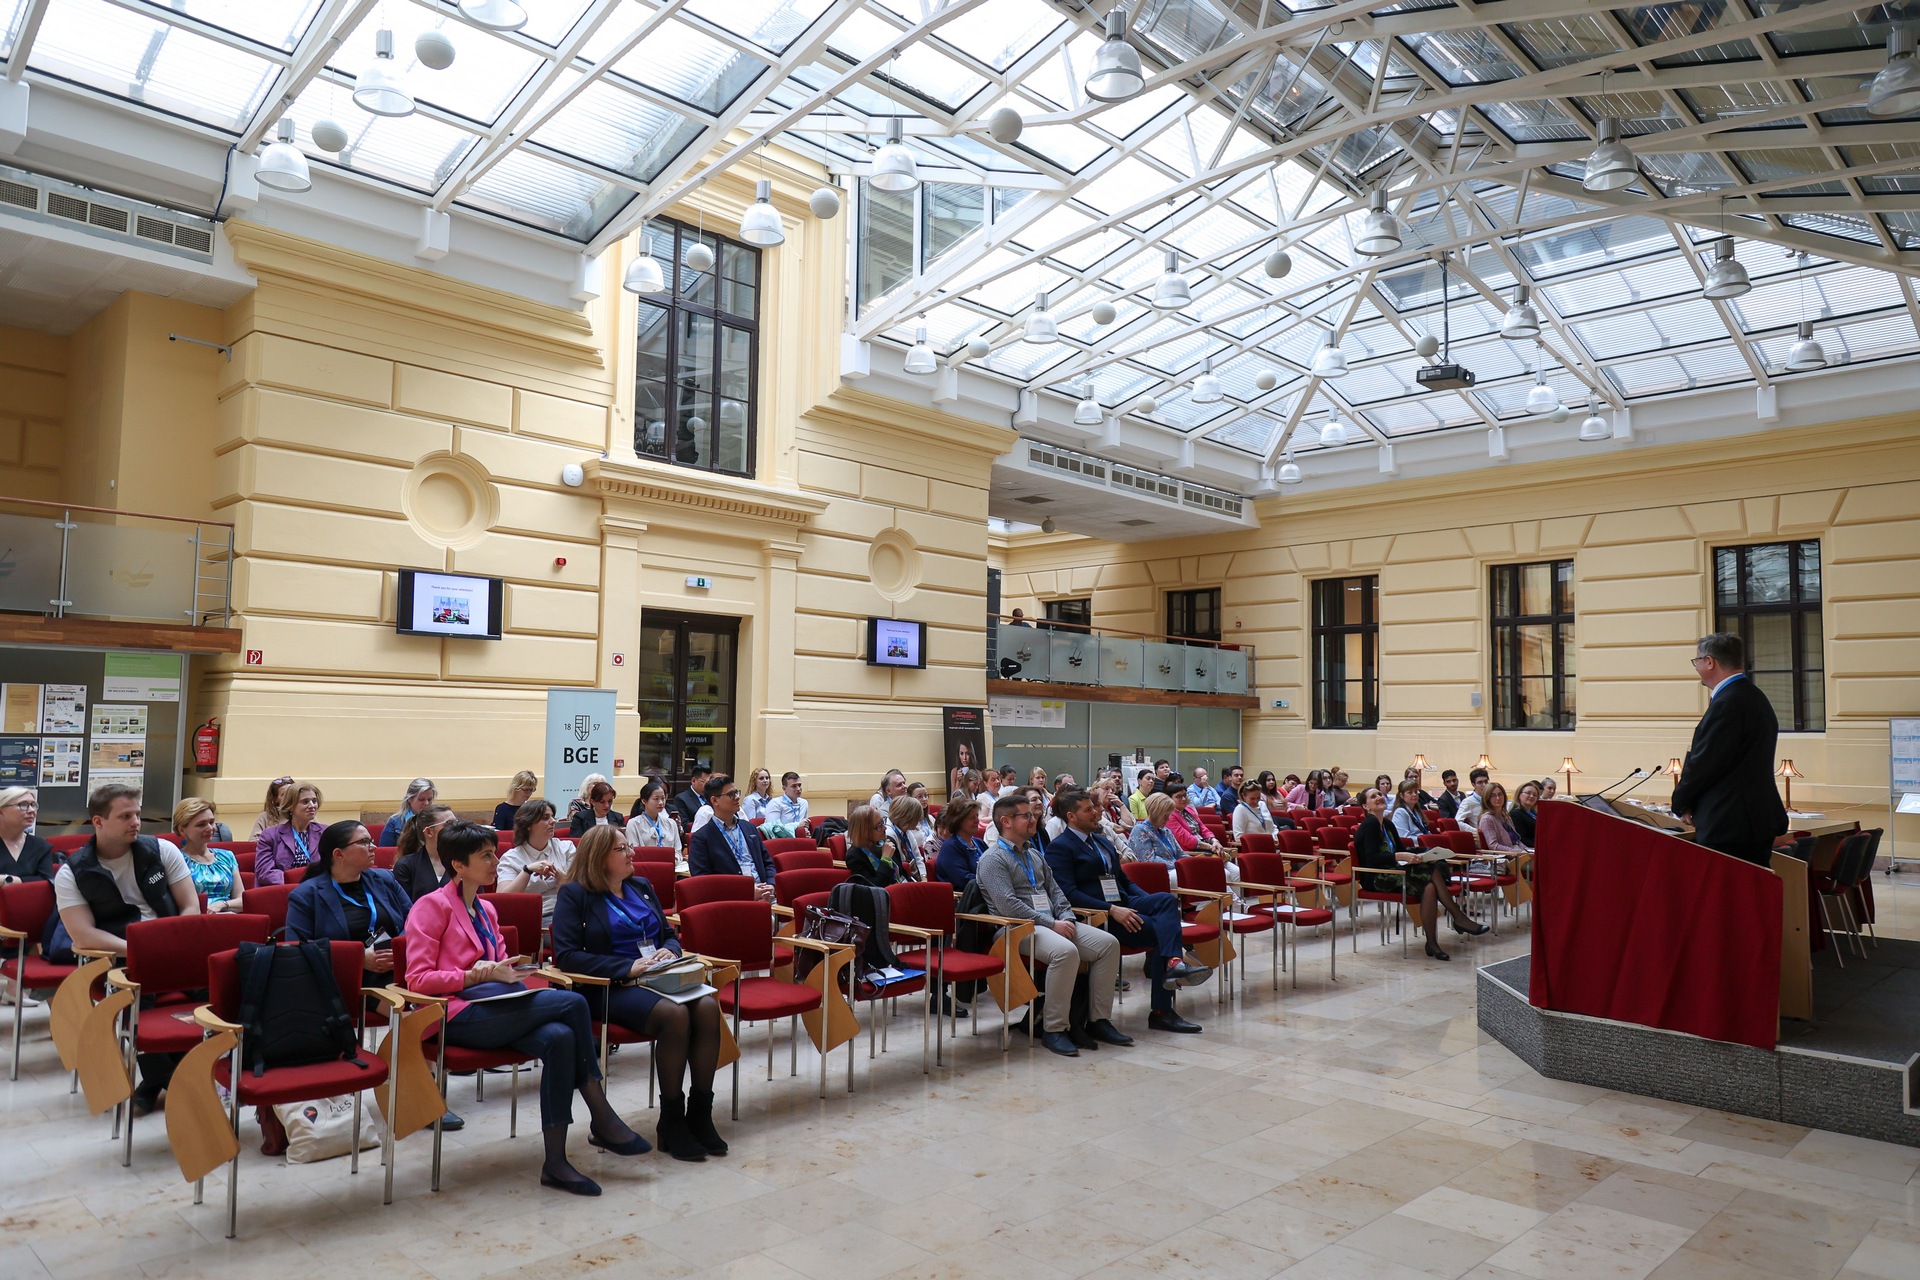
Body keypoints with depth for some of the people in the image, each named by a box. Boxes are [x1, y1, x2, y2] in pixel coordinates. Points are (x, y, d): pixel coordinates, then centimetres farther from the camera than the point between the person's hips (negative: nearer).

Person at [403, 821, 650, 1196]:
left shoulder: (486, 910, 22)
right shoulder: (432, 906, 0)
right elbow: (418, 979, -8)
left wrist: (507, 973, 1)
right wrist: (476, 975, -18)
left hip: (491, 1008, 7)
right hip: (458, 1016, -7)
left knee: (560, 1037, -27)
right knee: (573, 1003, -24)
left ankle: (556, 1162, -23)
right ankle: (603, 1122, -14)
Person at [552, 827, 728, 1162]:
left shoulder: (642, 887, 21)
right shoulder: (574, 895, 1)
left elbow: (670, 933, 25)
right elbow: (566, 955, -10)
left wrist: (669, 951, -1)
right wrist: (627, 967, -18)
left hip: (659, 980, 6)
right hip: (610, 989, -6)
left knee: (707, 1006, -25)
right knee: (674, 1013, -33)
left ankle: (700, 1114, -16)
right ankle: (671, 1122, -17)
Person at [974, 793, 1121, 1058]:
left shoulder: (1035, 856, 22)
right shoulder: (993, 858, -5)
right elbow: (1008, 905, -15)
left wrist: (1066, 918, 0)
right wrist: (1051, 924, -17)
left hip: (1053, 923, 8)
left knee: (1108, 943, -10)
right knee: (1066, 951, -36)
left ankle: (1099, 1020, -3)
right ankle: (1053, 1029, -23)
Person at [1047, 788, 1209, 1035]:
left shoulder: (1102, 840, 22)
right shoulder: (1060, 848, -4)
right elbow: (1069, 893, -15)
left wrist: (1148, 900, 5)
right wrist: (1111, 910, -23)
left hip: (1122, 904, 7)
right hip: (1095, 914, -7)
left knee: (1167, 899, -23)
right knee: (1160, 930, -25)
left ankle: (1173, 962, -34)